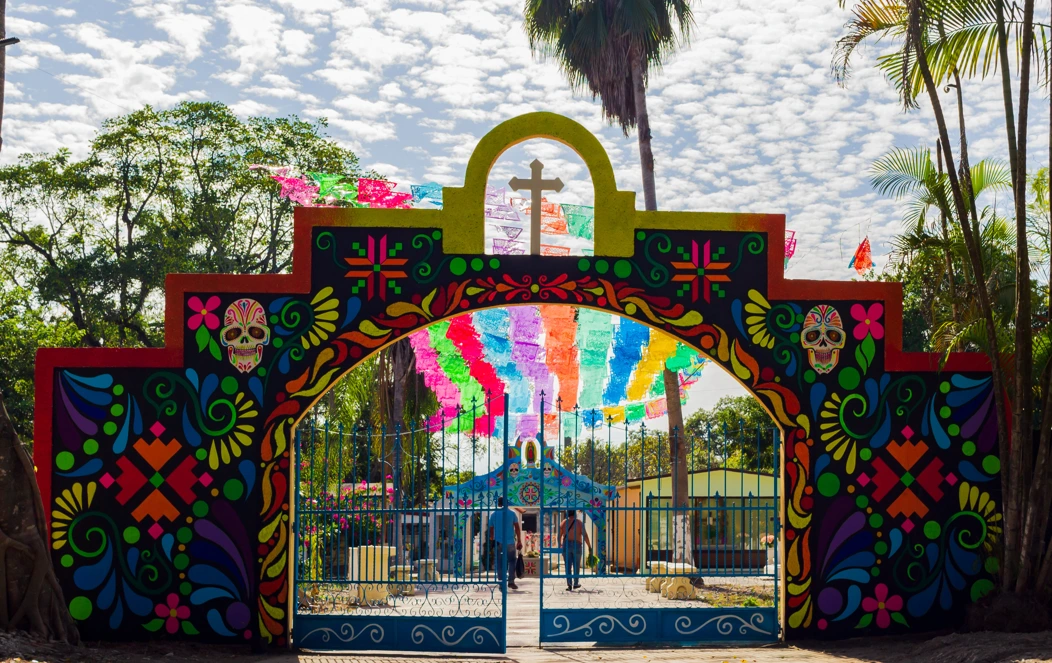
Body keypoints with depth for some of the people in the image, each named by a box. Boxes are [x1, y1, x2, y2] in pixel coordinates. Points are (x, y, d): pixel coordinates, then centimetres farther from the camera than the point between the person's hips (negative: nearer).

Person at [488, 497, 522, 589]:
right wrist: (519, 541, 5)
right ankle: (511, 581, 4)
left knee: (500, 563, 6)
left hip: (498, 543, 1)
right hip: (510, 542, -1)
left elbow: (491, 530, 7)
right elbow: (517, 528, 0)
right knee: (512, 561, 10)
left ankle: (501, 582, 1)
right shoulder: (512, 513, 2)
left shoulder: (493, 515, 5)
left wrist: (492, 541, 17)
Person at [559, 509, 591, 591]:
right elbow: (585, 536, -10)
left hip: (566, 545, 1)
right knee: (576, 565, 14)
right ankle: (575, 584, 24)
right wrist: (589, 547, -4)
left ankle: (569, 584, -13)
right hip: (577, 546, -1)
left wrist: (560, 545, 22)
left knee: (568, 565, 1)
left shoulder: (564, 523, 3)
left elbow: (559, 536, 7)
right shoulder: (579, 523, -4)